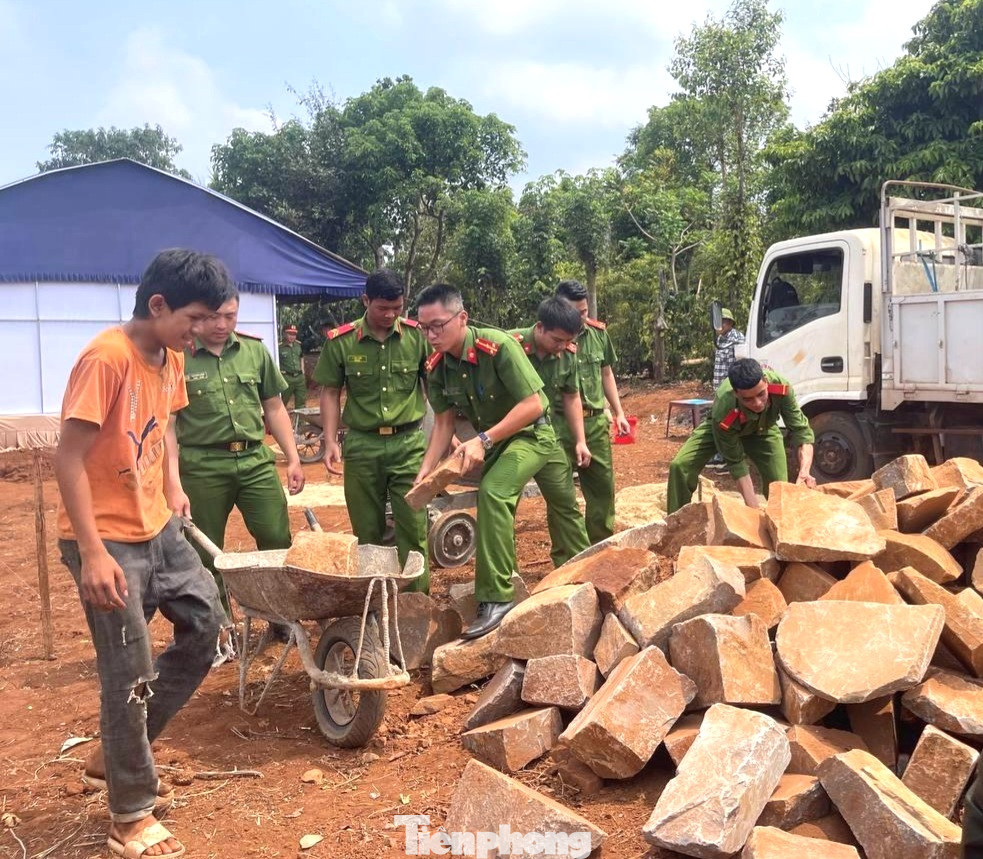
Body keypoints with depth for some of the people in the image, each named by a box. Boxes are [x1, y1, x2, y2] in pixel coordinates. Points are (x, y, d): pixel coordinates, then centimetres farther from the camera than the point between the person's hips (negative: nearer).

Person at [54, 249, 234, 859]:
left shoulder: (171, 359, 4)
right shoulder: (105, 359, -22)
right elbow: (68, 460, -23)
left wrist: (174, 483, 7)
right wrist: (93, 553, -27)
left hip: (158, 528, 9)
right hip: (107, 540, -9)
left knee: (205, 624, 14)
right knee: (130, 674, -2)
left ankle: (119, 753, 29)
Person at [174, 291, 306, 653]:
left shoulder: (255, 350, 7)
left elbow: (274, 408, 14)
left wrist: (293, 459, 9)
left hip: (255, 460, 3)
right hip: (202, 465, -3)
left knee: (278, 540, 2)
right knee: (205, 554, 6)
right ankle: (219, 632, 22)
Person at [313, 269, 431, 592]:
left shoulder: (417, 335, -3)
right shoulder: (341, 341, -3)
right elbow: (330, 393, 4)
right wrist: (330, 441, -3)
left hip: (408, 442, 0)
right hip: (362, 444, 1)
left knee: (414, 525, 0)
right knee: (367, 529, 11)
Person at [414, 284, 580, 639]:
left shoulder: (498, 346, -29)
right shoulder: (436, 367, -10)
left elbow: (533, 404, -29)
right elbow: (443, 422, -1)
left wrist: (483, 440, -33)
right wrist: (424, 472, -12)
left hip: (531, 433, -7)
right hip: (492, 439, 7)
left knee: (493, 493, -29)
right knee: (494, 504, 18)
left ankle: (496, 598, -22)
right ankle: (502, 585, 42)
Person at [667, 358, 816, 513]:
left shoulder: (781, 388, -40)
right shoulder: (723, 413, -45)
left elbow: (801, 430, -34)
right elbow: (736, 463, -34)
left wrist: (804, 471, -52)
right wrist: (753, 508, -38)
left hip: (763, 429, 2)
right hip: (723, 427, -2)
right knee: (680, 466, -21)